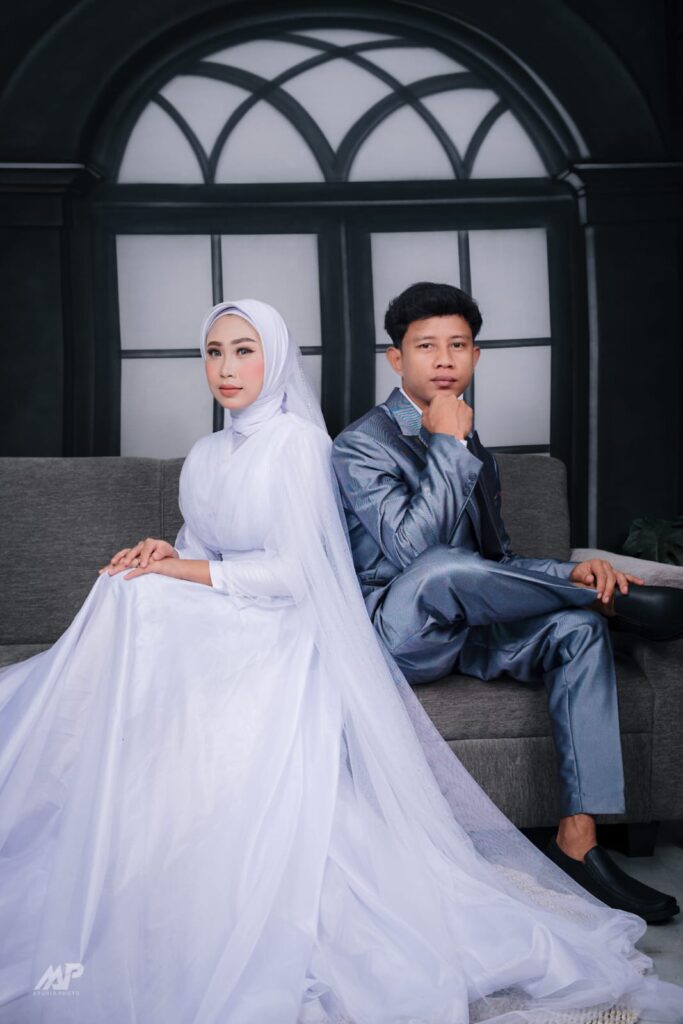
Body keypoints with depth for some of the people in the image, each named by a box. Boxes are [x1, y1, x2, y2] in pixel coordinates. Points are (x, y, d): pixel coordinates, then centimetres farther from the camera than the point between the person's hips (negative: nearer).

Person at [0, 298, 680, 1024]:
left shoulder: (297, 439, -4)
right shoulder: (205, 457, 20)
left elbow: (293, 571, -11)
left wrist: (181, 571, -10)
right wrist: (165, 554, -3)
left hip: (282, 640, -7)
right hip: (216, 632, 7)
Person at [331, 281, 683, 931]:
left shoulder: (475, 453, 17)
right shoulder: (362, 446, -6)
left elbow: (498, 562, 18)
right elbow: (414, 547, -22)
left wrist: (569, 573, -3)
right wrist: (448, 444, -18)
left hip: (462, 630, 6)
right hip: (395, 633, -6)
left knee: (577, 626, -20)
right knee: (442, 571, -38)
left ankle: (578, 840, -22)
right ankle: (618, 598, -18)